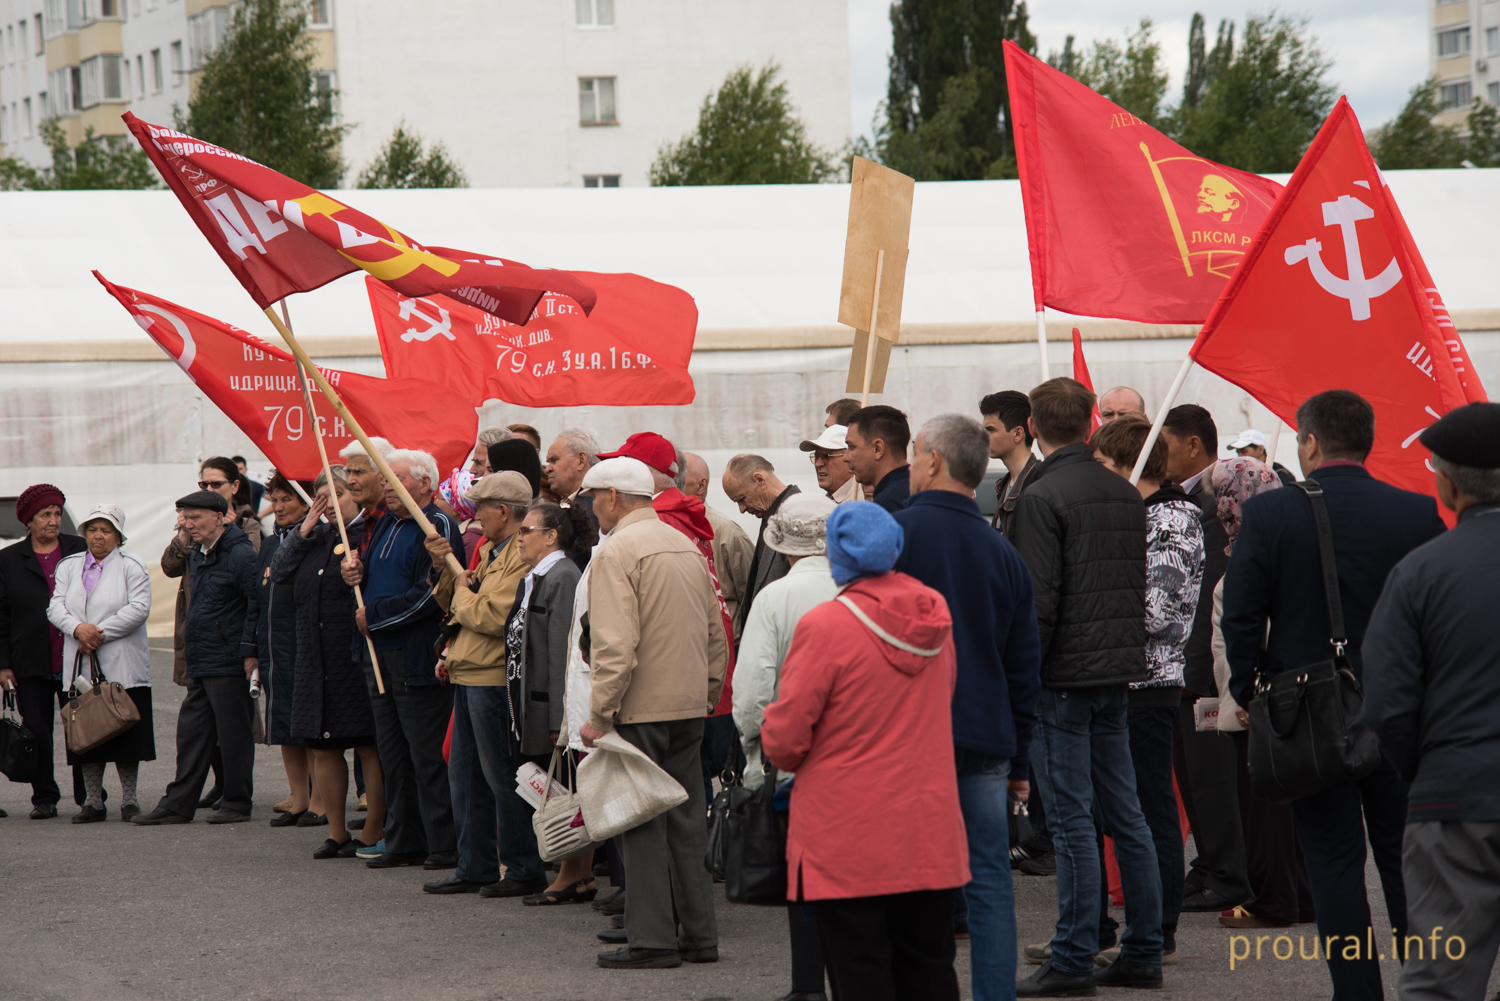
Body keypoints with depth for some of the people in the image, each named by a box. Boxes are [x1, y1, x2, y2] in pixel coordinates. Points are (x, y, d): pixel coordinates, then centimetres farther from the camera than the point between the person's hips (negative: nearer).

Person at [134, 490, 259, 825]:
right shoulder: (196, 556, 15)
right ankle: (178, 805, 11)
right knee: (192, 733, 9)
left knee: (233, 733, -1)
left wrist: (249, 652, -18)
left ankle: (237, 803, 8)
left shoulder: (240, 554, -12)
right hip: (200, 664, 9)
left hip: (230, 663, -9)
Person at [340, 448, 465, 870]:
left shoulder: (439, 527, -11)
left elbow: (429, 596, -19)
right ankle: (403, 843, 17)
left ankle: (444, 846, -2)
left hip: (417, 659, -9)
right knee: (393, 756, 11)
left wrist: (373, 614, -14)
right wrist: (353, 569, 3)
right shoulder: (386, 524, 15)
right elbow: (366, 569, 27)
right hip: (379, 656, 9)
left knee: (426, 756, -6)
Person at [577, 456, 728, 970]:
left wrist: (599, 714, -16)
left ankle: (653, 937, 0)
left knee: (643, 820, -2)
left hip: (641, 709, -7)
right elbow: (716, 634, 17)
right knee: (686, 817, 11)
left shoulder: (616, 551, -12)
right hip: (690, 706, 7)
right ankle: (698, 934, 14)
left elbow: (616, 644, -20)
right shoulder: (687, 546, 13)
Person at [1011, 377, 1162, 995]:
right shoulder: (1125, 494, 11)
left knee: (1071, 818, -5)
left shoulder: (1043, 496, -12)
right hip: (1118, 670, 7)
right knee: (1124, 812, 10)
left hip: (1064, 676, -7)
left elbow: (1039, 598, -16)